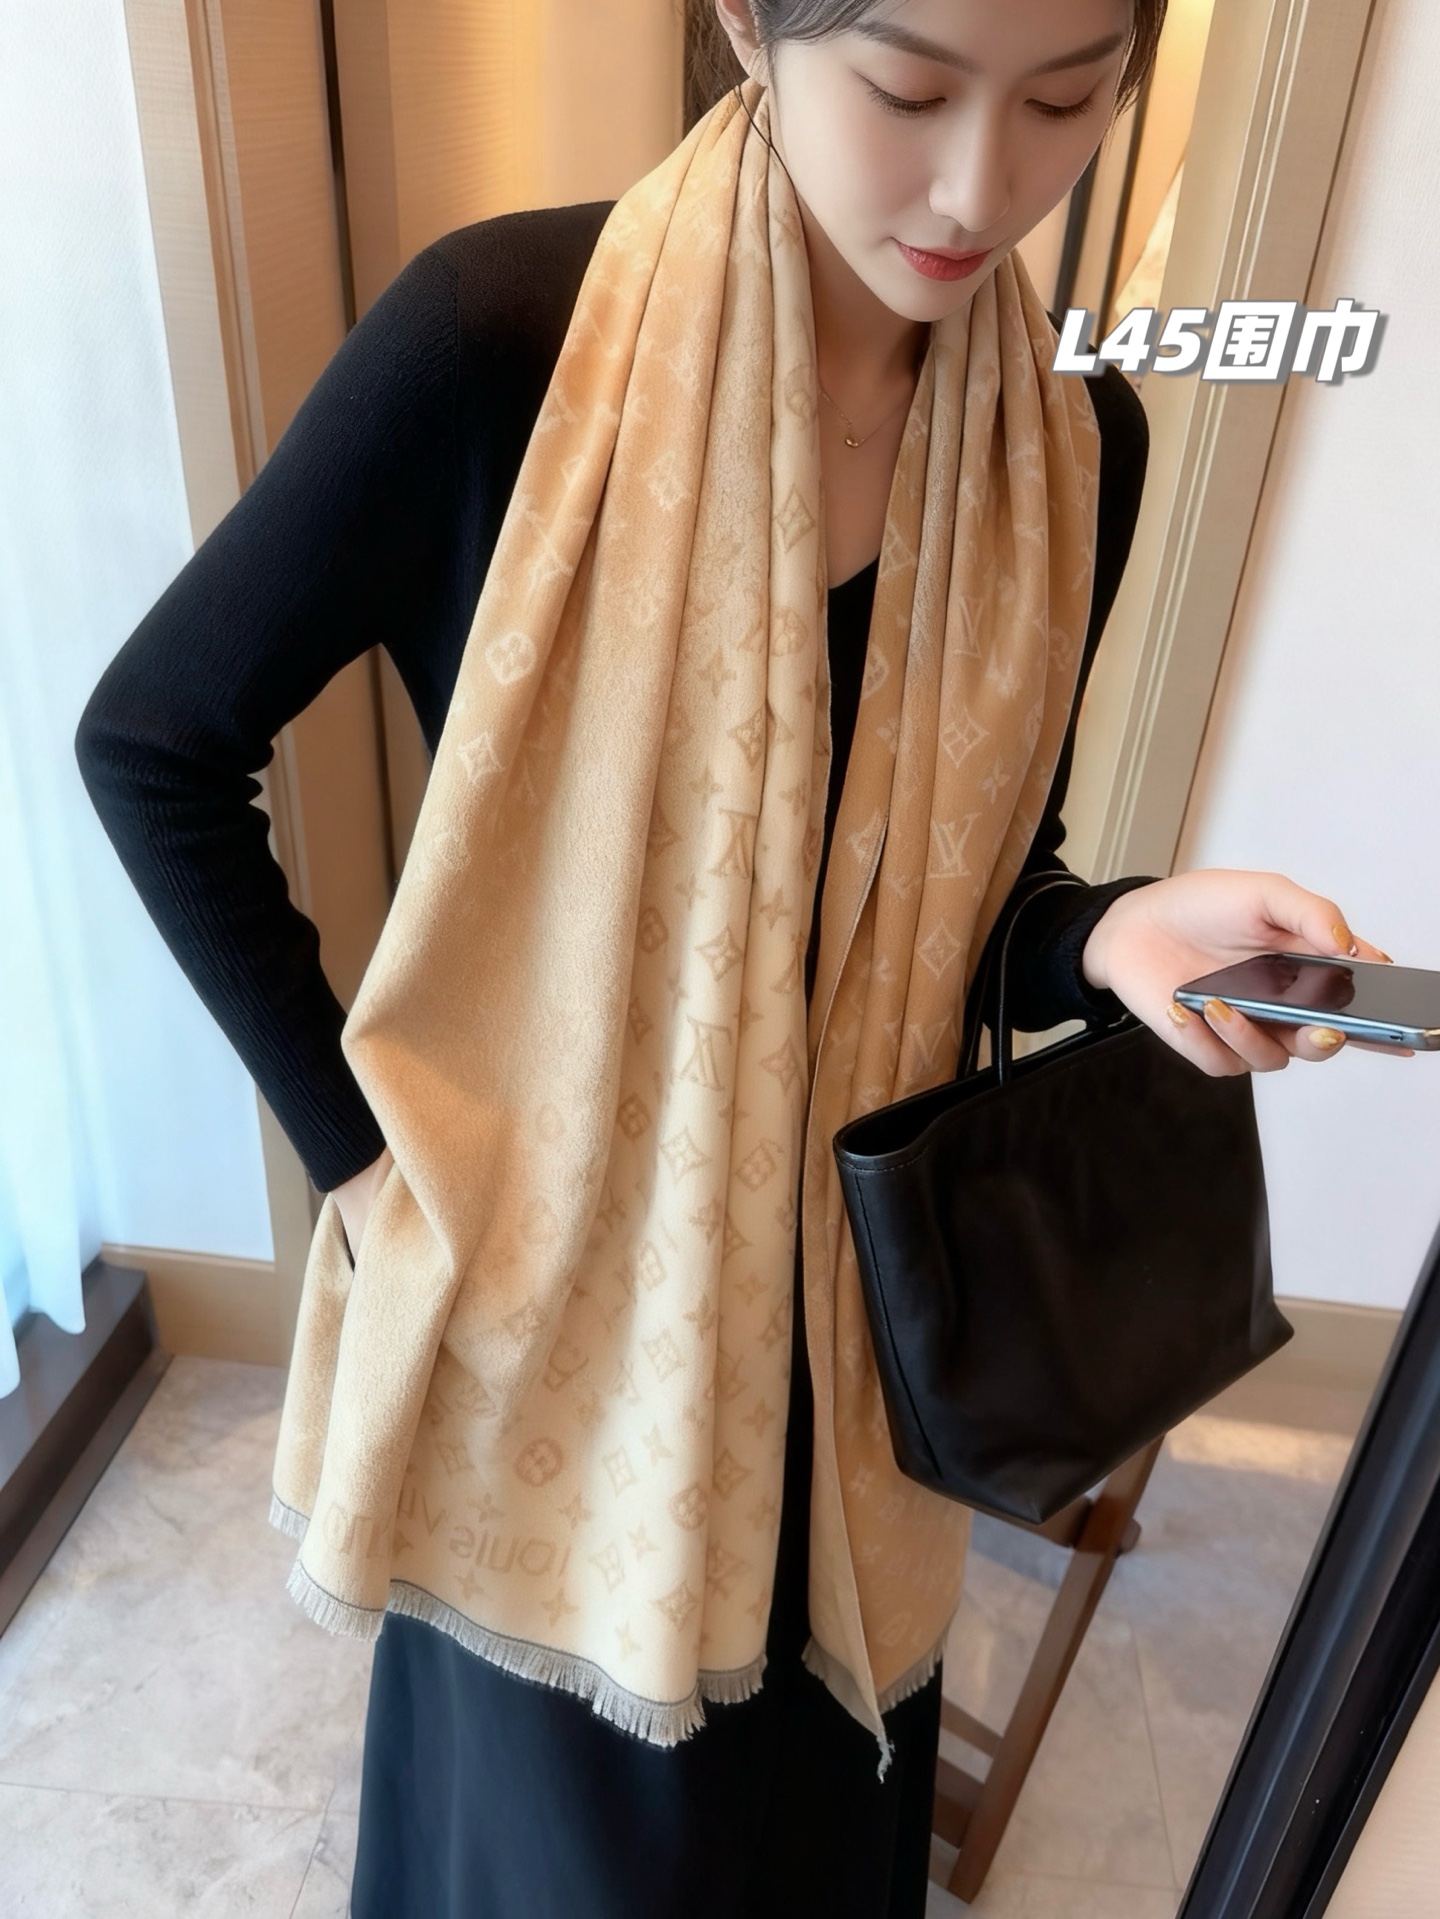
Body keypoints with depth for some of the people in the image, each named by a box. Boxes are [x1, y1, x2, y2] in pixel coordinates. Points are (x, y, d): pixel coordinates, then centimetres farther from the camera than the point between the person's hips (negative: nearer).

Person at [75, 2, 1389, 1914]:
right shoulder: (503, 336, -18)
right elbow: (153, 745, -9)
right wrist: (350, 1136, -11)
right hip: (544, 1263, -3)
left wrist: (1109, 937, -18)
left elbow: (961, 892, 4)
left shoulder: (1074, 448, -5)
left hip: (843, 1287, 4)